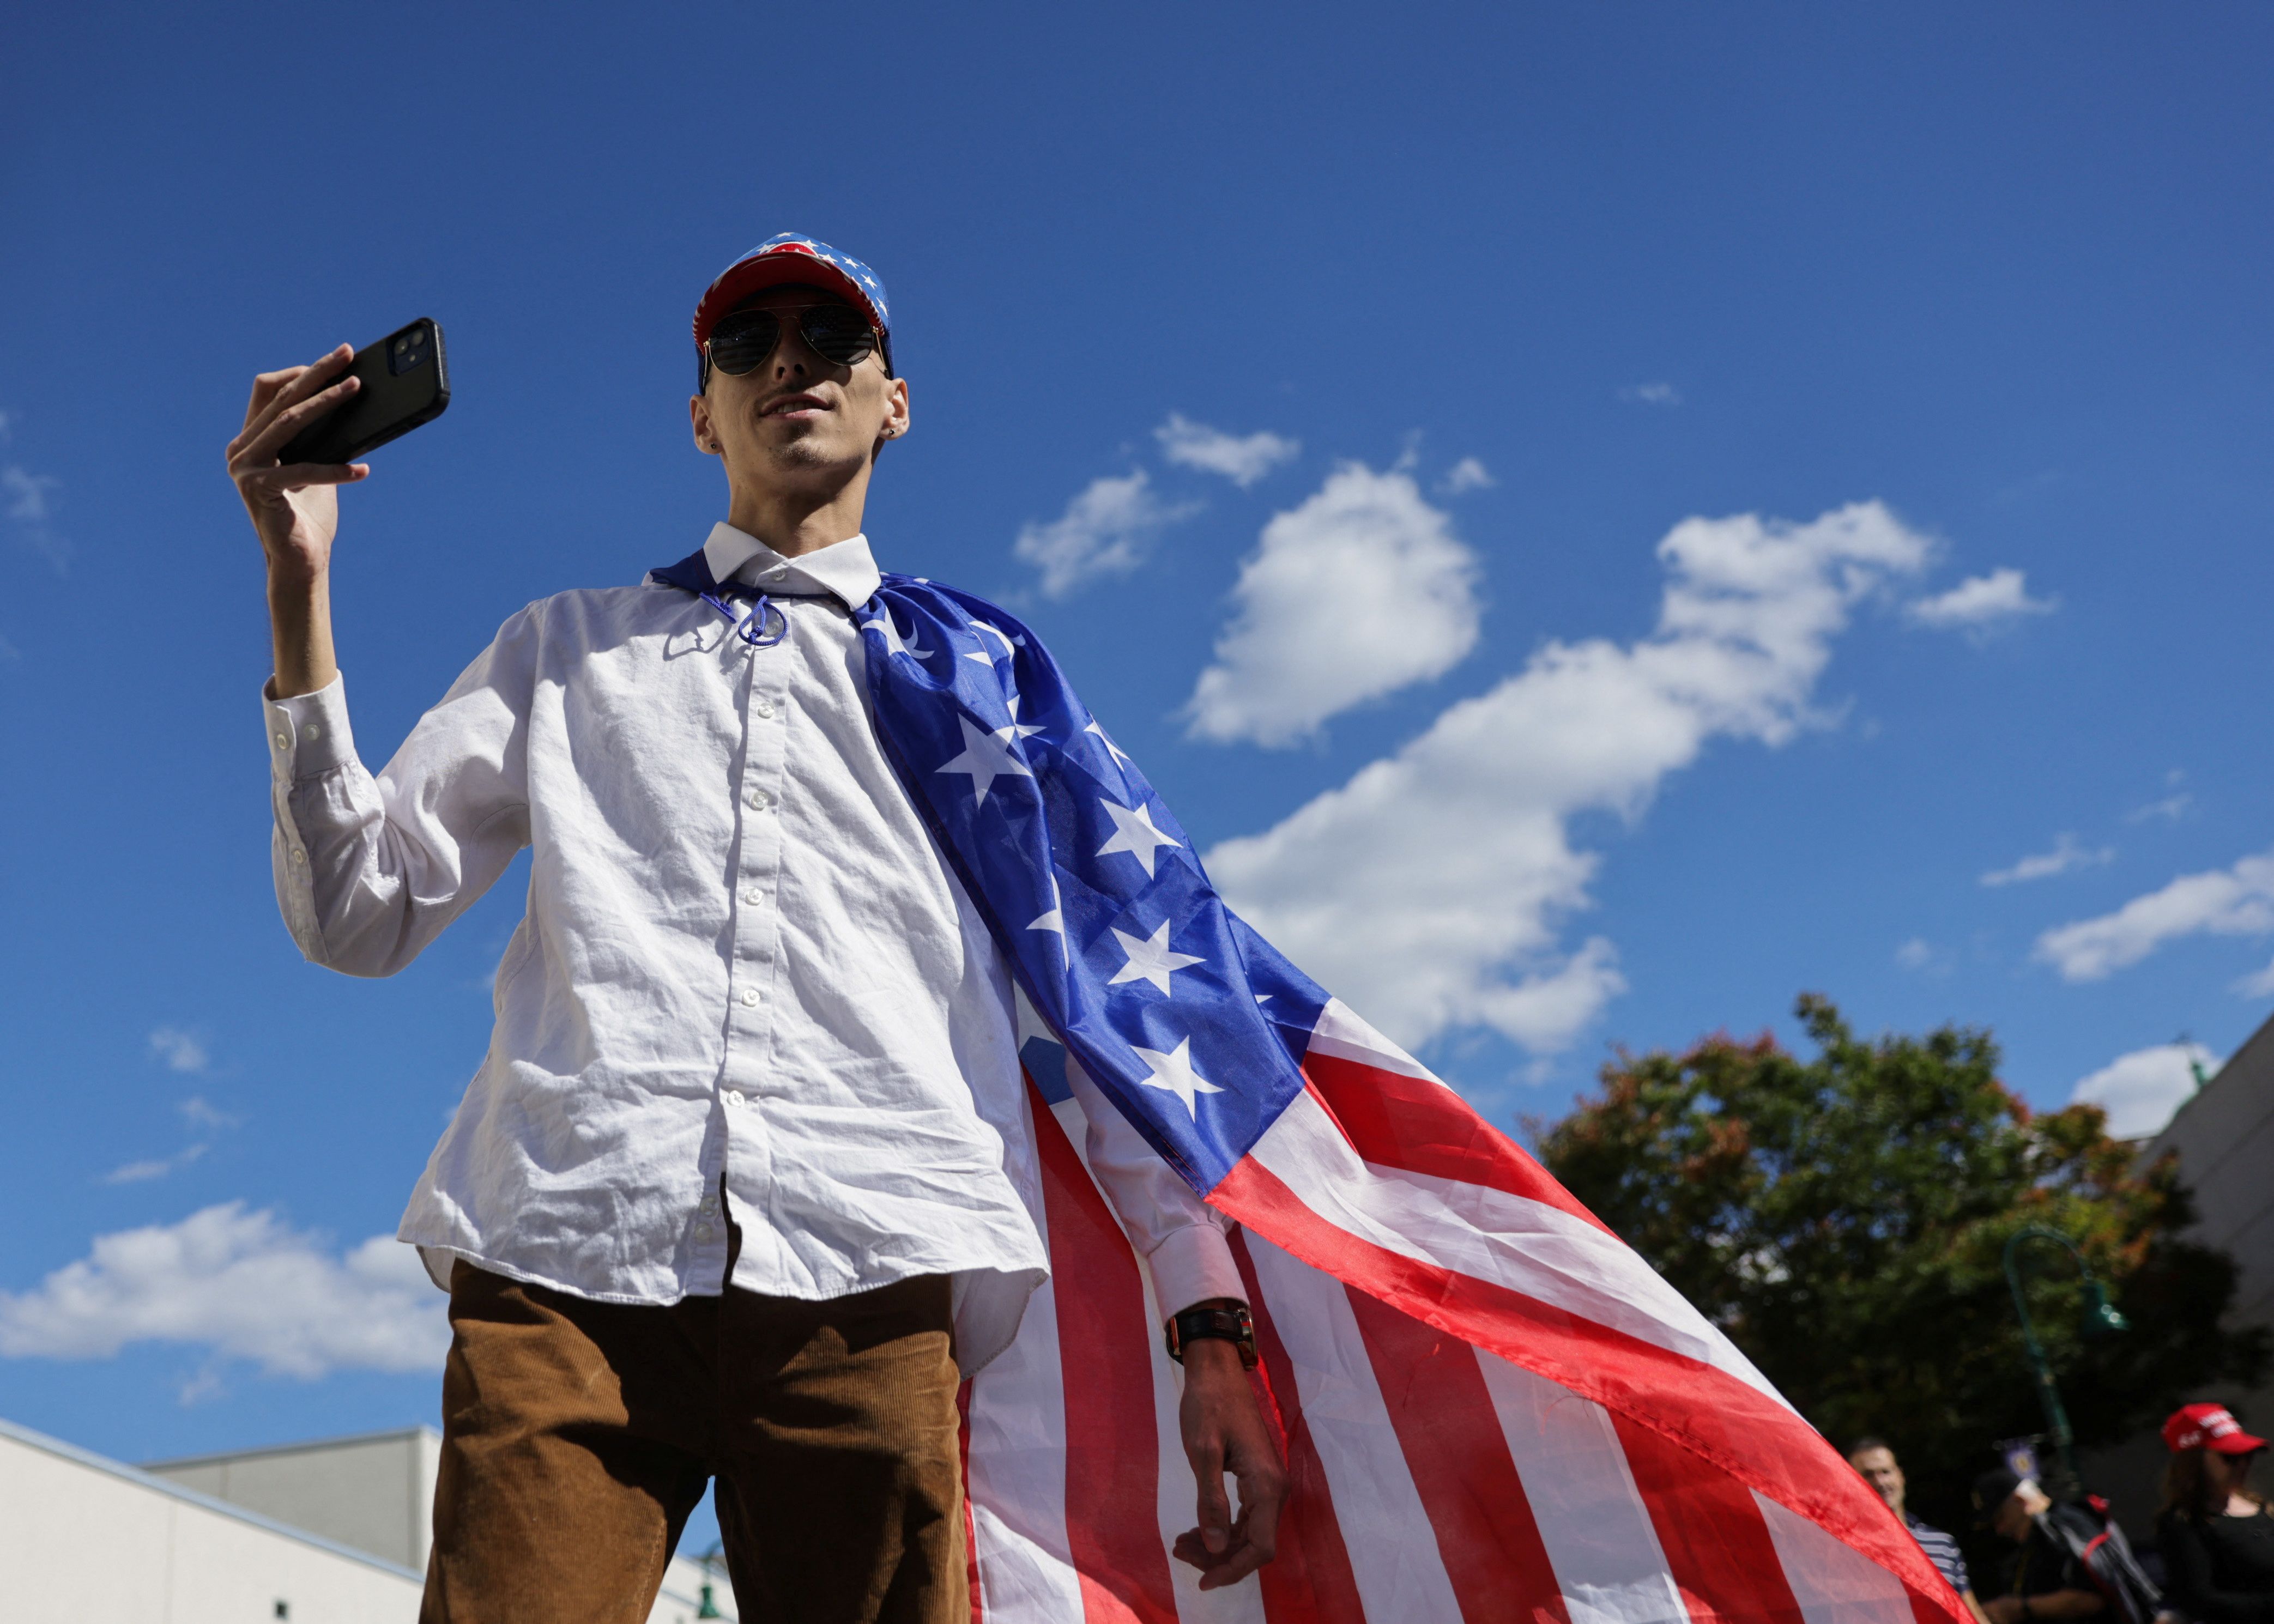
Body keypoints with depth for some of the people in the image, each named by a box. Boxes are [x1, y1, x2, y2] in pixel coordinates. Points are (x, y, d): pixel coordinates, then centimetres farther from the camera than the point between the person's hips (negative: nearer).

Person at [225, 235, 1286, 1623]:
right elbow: (359, 914, 15)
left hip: (869, 1269, 0)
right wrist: (299, 584, 6)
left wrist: (1213, 1325, 4)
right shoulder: (569, 650, 25)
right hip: (567, 1250, 1)